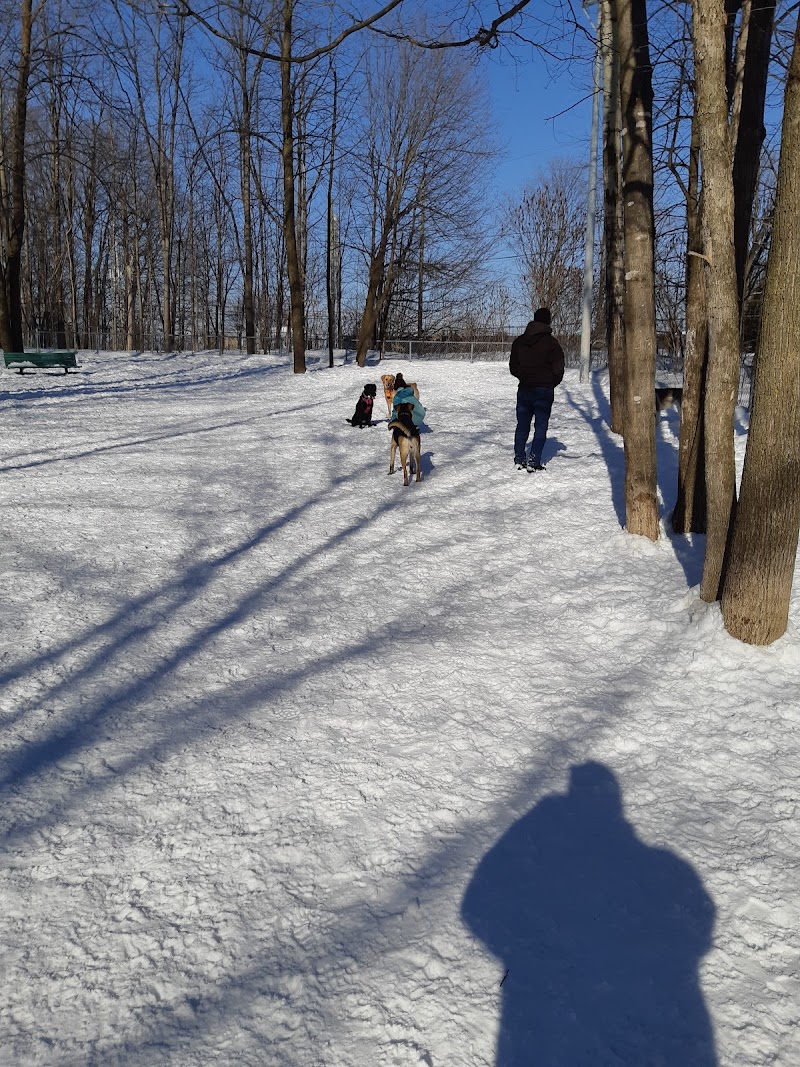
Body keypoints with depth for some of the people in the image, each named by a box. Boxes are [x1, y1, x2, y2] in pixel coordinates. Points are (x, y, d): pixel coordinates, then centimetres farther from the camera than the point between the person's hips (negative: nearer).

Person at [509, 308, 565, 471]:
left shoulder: (519, 341, 5)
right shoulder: (551, 342, -10)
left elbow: (513, 367, 10)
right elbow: (558, 369, -8)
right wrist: (552, 384, 9)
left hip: (524, 389, 4)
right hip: (544, 390, -4)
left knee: (522, 426, 13)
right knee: (541, 427, 2)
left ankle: (519, 459, 12)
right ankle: (533, 461, -5)